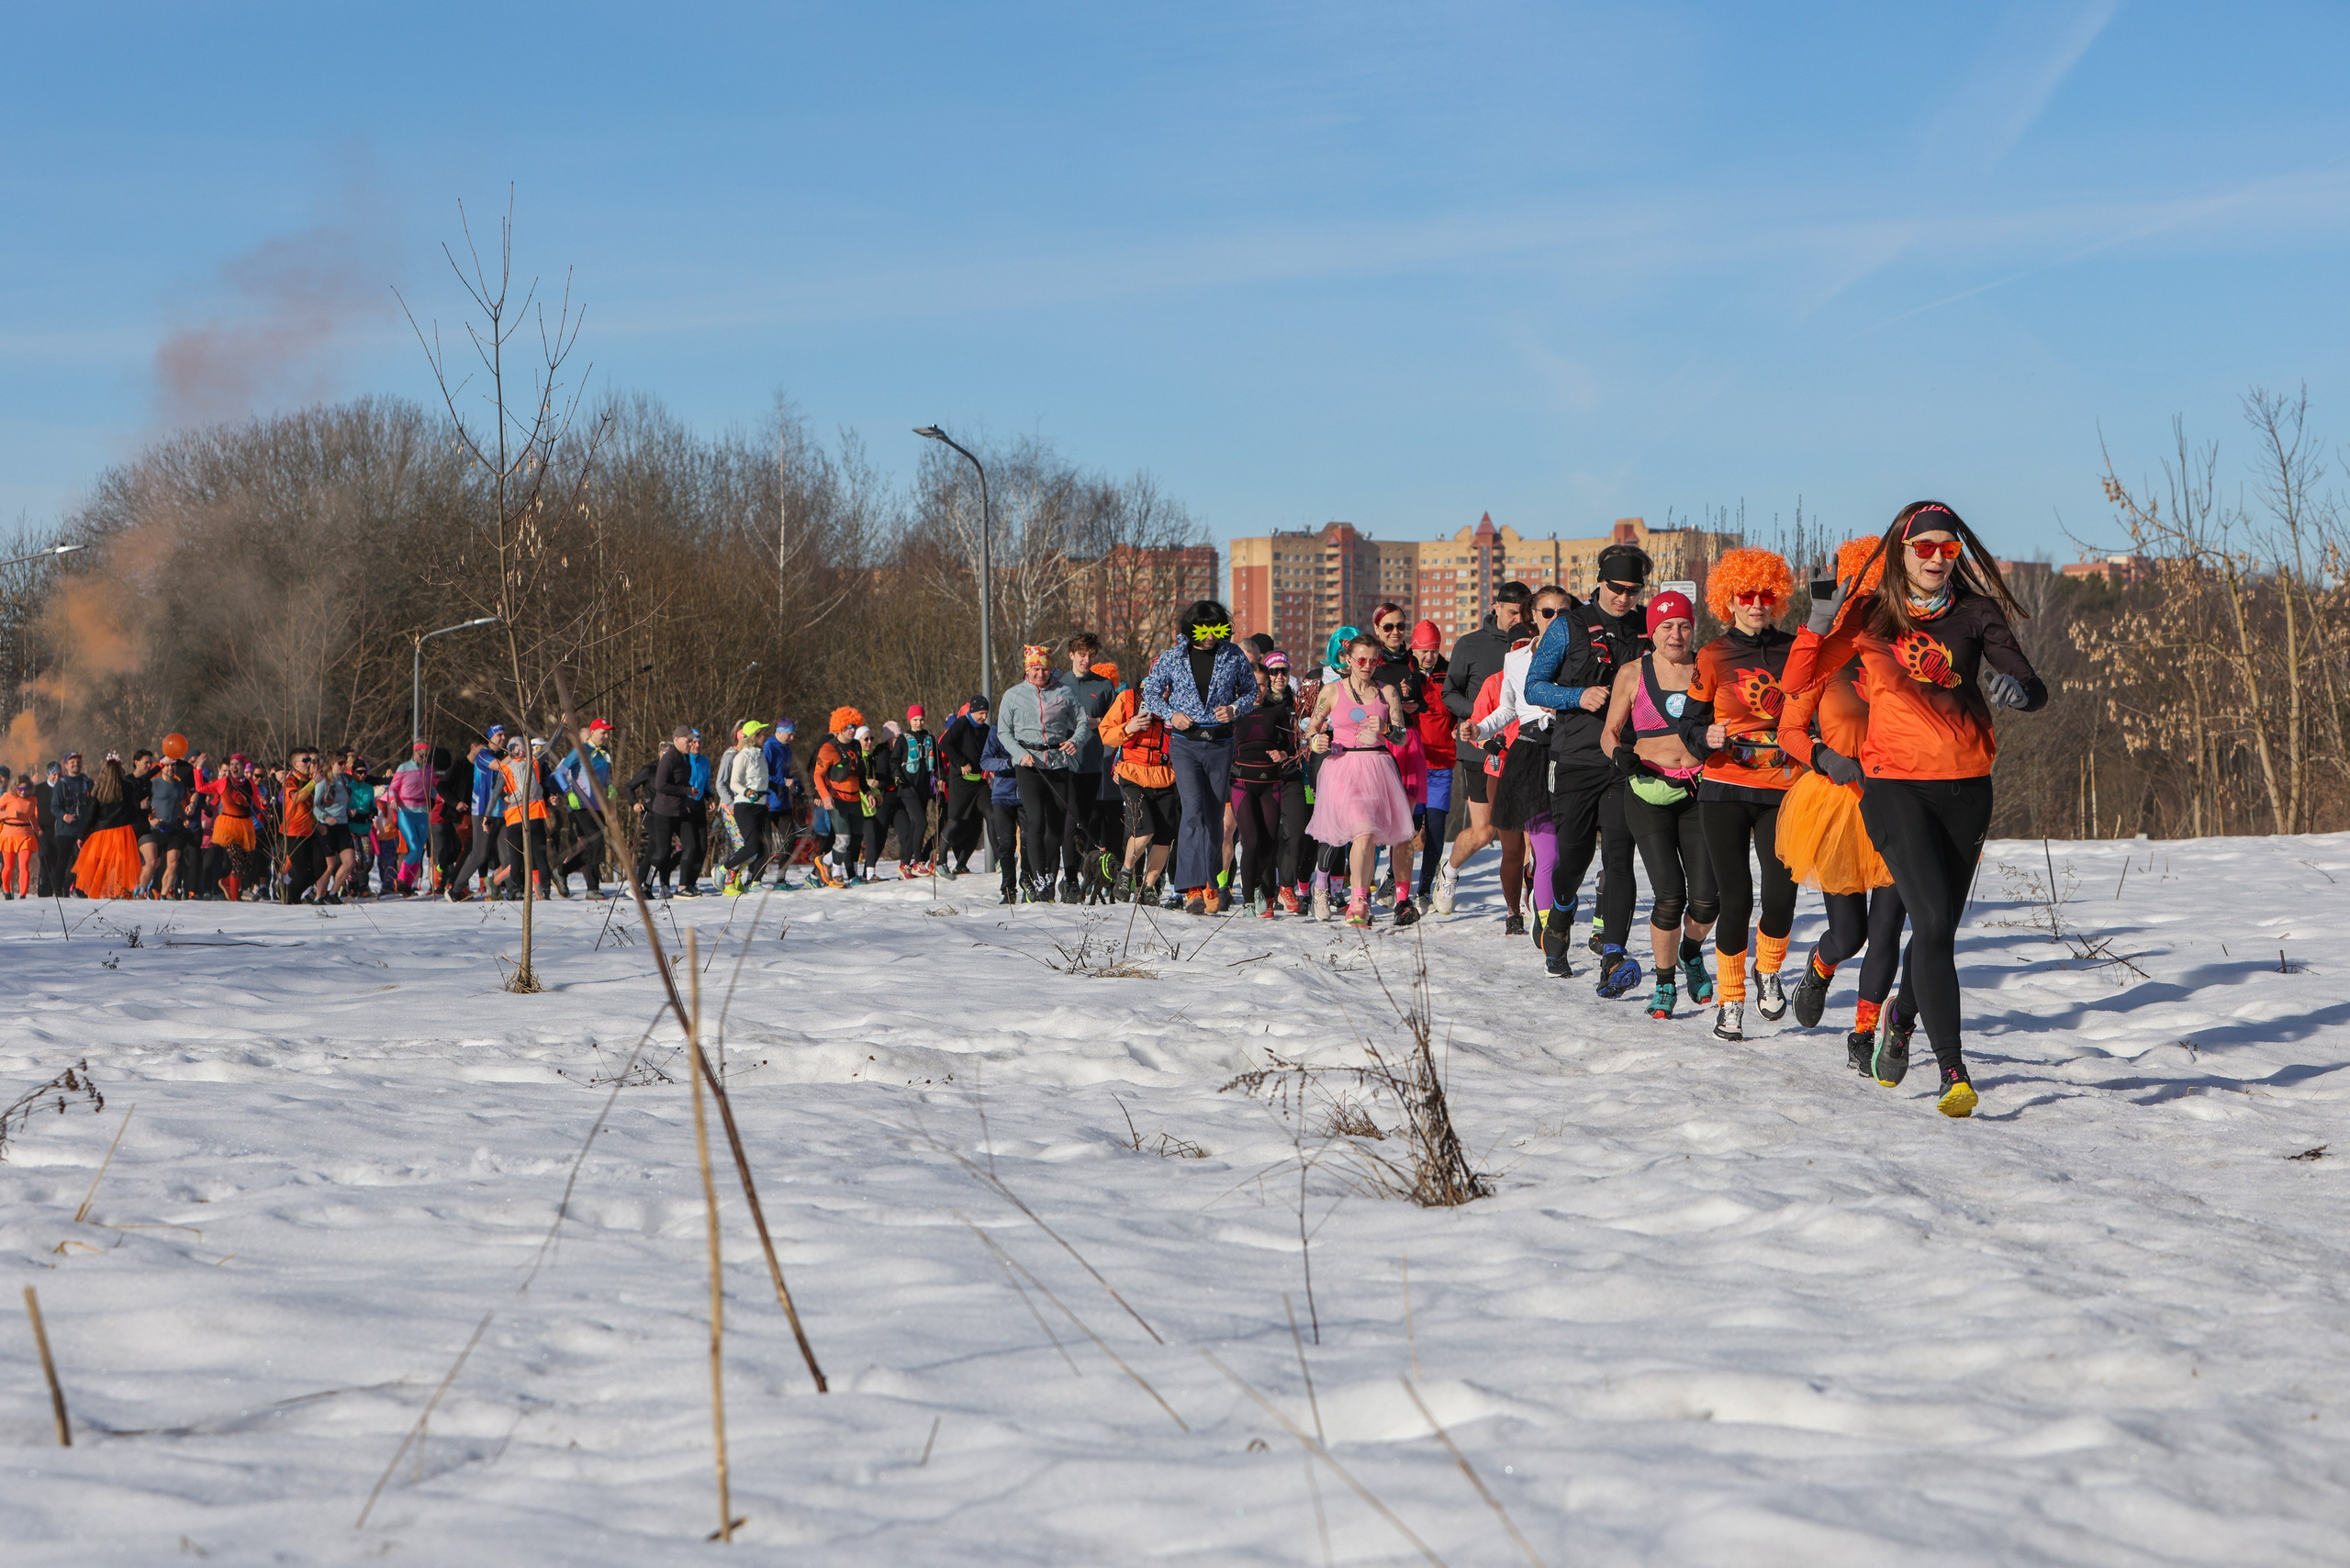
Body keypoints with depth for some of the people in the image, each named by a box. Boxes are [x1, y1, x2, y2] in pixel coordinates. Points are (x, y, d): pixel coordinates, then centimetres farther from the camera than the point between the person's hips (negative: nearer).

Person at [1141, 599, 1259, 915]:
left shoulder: (1234, 657, 4)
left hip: (1220, 744, 2)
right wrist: (1171, 714, -7)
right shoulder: (1172, 658, 2)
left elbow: (1251, 691, 13)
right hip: (1185, 744, -2)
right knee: (1194, 809, -17)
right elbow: (1150, 691, 10)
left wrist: (1235, 708, -8)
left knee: (1214, 816, 4)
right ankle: (1197, 887, -22)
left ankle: (1203, 885, 14)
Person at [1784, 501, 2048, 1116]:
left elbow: (2035, 689, -3)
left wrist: (2018, 690, -28)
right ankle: (1954, 1073, -19)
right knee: (1934, 921, -17)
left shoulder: (1974, 615, 2)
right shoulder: (1869, 615, 2)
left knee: (1940, 926, 12)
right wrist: (1818, 622, -14)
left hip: (1965, 787, 2)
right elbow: (1797, 682, 3)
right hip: (1895, 783, -2)